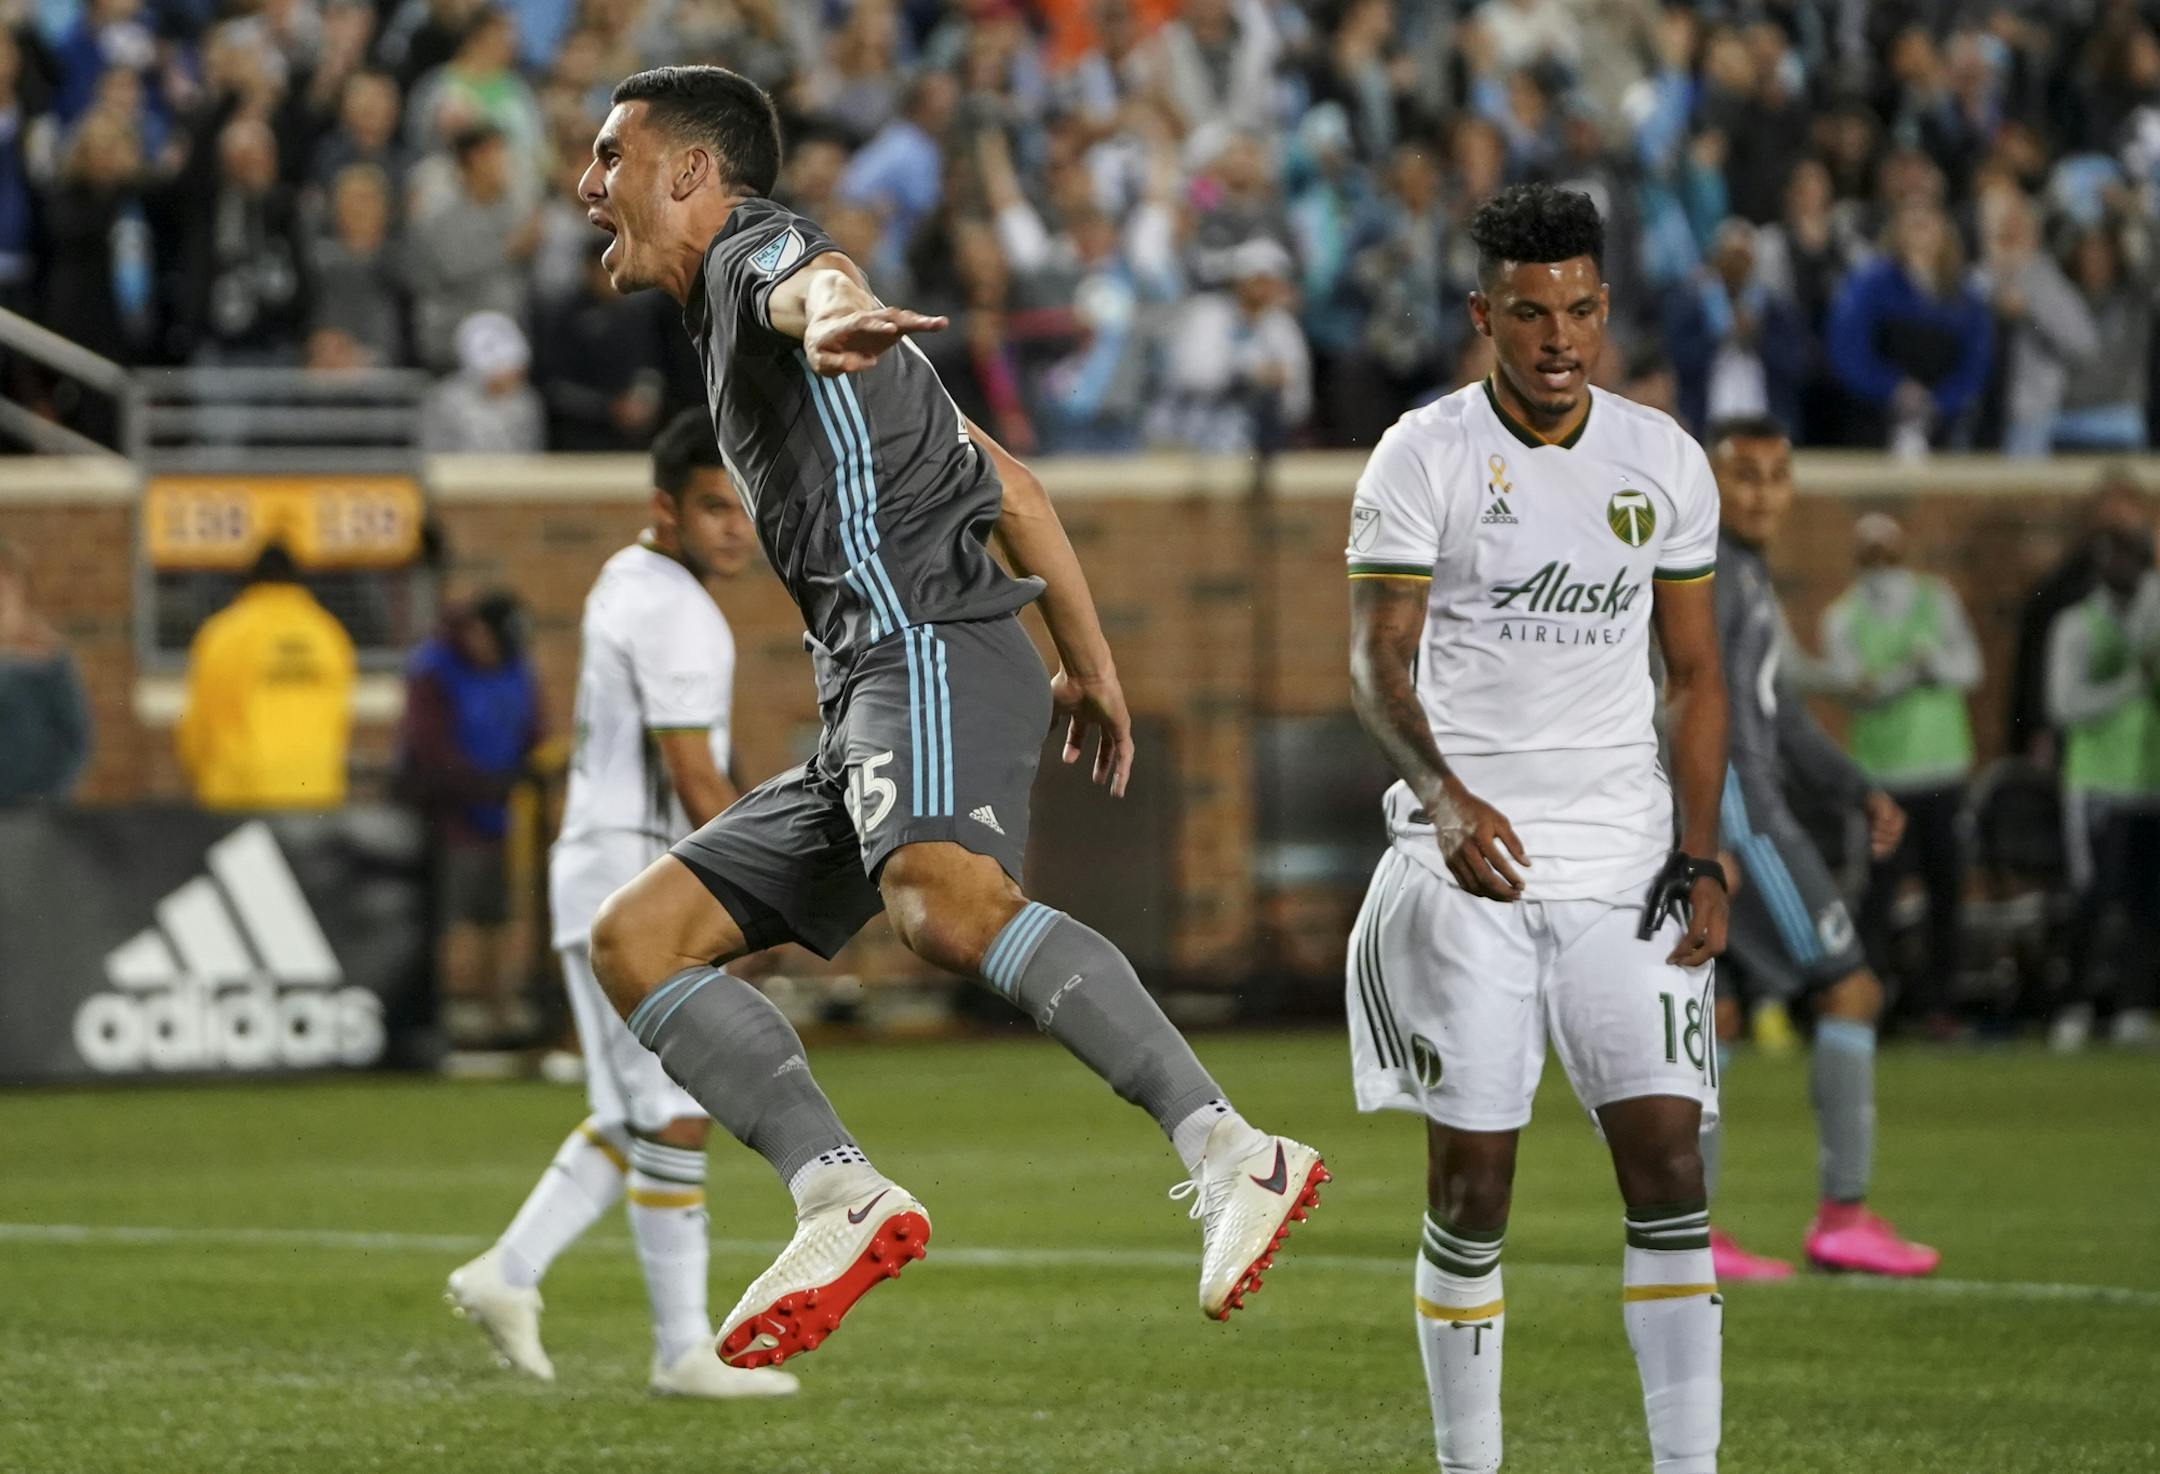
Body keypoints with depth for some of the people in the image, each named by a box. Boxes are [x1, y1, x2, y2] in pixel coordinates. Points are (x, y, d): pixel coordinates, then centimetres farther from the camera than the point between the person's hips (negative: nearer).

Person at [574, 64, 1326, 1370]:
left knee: (946, 902, -35)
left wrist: (834, 319, -49)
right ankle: (844, 1200, -12)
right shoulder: (731, 329, 32)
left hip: (934, 651, -10)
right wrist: (1092, 665, 37)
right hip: (869, 714, 10)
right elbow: (1007, 481, 34)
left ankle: (1233, 1155, -40)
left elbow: (814, 274, -24)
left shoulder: (751, 253, 4)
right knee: (636, 938, 6)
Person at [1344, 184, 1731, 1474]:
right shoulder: (1424, 458, -3)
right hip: (1471, 859, -3)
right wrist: (1446, 797, -27)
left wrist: (1702, 856, 2)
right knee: (1473, 1184, 0)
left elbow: (1697, 674, 13)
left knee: (1668, 1163, -7)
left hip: (1625, 860, 3)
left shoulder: (1664, 461, 7)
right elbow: (1378, 659, -9)